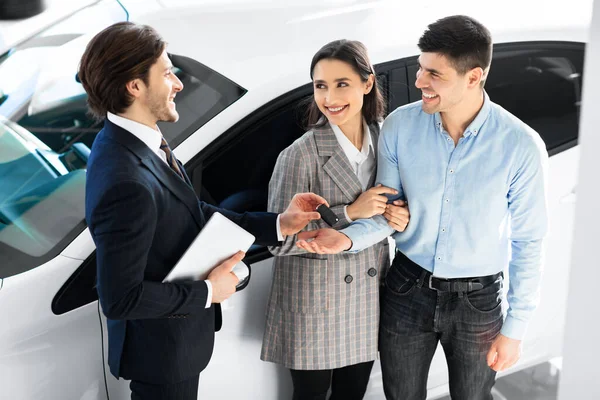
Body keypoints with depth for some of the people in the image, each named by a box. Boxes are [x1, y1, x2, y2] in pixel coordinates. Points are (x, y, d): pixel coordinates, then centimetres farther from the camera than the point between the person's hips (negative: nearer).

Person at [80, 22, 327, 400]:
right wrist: (207, 293, -19)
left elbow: (195, 213, 3)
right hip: (163, 352, -8)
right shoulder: (127, 184, -35)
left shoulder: (133, 141, -6)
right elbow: (120, 299, -30)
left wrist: (278, 224, -2)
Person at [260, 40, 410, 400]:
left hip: (369, 300, 5)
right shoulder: (300, 155, -19)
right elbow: (278, 241, -19)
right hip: (314, 308, -4)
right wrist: (349, 213, -24)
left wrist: (398, 218, -12)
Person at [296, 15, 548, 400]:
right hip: (407, 290, 2)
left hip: (477, 300, -2)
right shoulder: (400, 126, -13)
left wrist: (515, 328, -6)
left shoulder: (521, 146, -19)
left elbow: (528, 242, -9)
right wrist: (348, 238, -21)